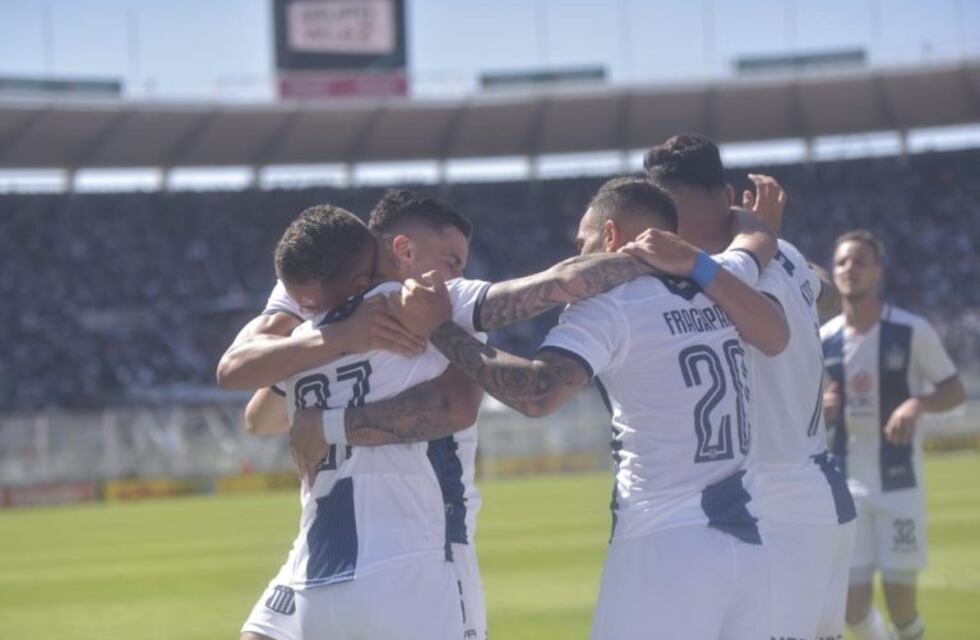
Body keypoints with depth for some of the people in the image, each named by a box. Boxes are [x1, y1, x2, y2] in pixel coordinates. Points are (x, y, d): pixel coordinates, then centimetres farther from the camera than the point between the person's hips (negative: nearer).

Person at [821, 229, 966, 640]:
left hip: (900, 482, -3)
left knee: (900, 599, -3)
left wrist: (917, 404, -22)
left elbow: (955, 391, -2)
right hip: (847, 483, 3)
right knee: (853, 604, -1)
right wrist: (822, 410, -9)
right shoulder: (824, 340, 4)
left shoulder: (912, 332, -7)